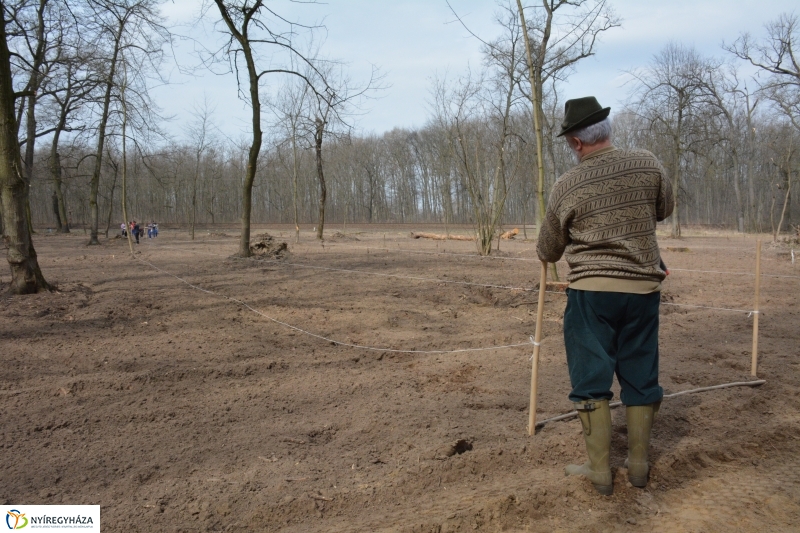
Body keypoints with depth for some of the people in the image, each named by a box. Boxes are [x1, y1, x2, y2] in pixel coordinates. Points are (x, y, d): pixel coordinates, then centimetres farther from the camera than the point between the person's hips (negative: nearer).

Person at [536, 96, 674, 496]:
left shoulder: (567, 186, -7)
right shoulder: (648, 165, -2)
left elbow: (547, 251, 5)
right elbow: (665, 209, 18)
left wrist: (545, 253, 28)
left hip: (591, 290, -3)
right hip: (643, 288, 3)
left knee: (591, 380, 7)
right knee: (640, 376, 14)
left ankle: (600, 471, 13)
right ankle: (638, 464, 26)